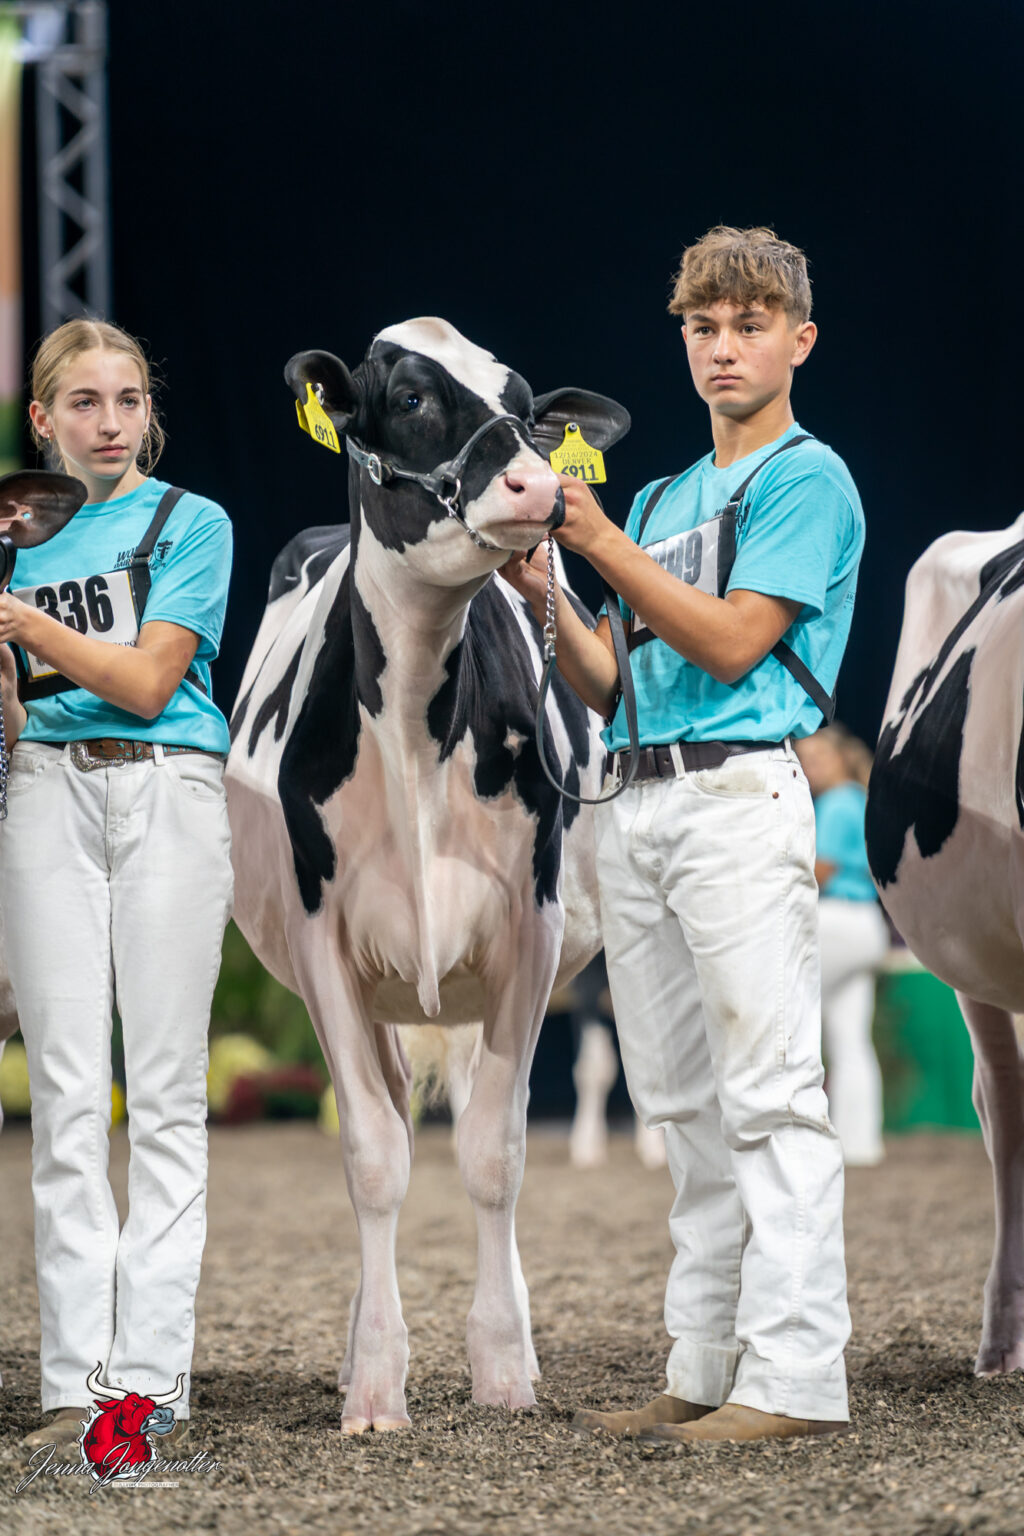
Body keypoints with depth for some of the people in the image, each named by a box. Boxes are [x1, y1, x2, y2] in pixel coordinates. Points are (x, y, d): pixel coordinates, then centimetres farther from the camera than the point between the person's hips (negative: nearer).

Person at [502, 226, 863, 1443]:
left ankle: (793, 1377, -12)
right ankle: (704, 1373, 12)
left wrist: (602, 543, -11)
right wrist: (544, 601, 2)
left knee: (769, 1096, -11)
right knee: (687, 1108, 8)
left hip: (740, 795, -8)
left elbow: (731, 643, -12)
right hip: (637, 805, 8)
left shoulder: (806, 479, 0)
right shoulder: (663, 498, 23)